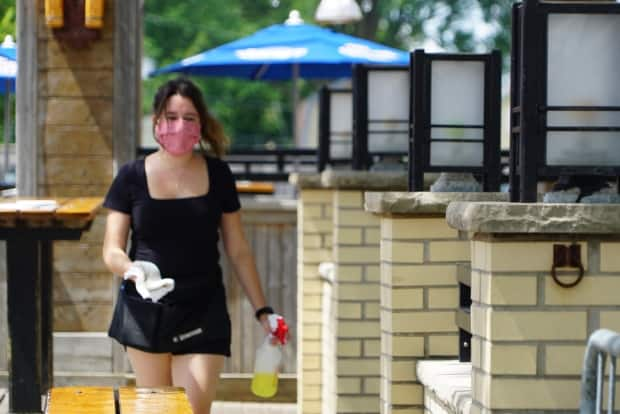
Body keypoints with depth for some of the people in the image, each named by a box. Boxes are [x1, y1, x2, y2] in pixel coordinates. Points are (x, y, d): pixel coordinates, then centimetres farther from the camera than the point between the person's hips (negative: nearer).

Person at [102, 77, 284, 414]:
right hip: (145, 313, 0)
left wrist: (262, 310, 6)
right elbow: (112, 250, -2)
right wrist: (132, 270, -24)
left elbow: (238, 251, 8)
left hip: (202, 313, 0)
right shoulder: (132, 177, -1)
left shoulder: (217, 175, 2)